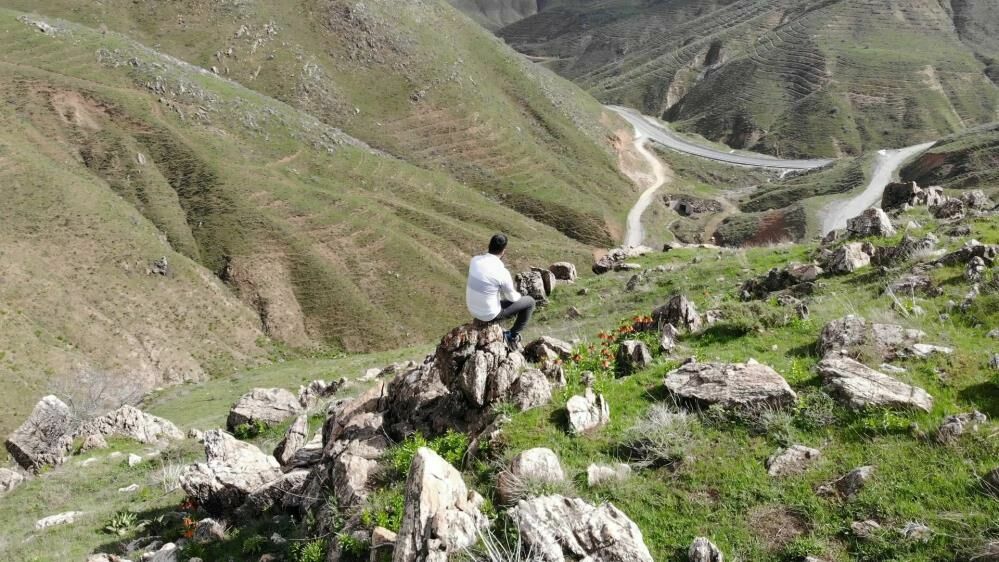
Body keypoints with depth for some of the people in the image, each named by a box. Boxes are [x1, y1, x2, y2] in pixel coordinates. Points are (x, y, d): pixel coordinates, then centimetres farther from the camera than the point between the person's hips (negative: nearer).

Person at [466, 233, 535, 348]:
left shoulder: (475, 260, -8)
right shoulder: (502, 272, -25)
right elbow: (512, 298, -8)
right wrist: (518, 295, 16)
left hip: (472, 310, 6)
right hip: (489, 315, -6)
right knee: (529, 302, 10)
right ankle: (513, 335, 20)